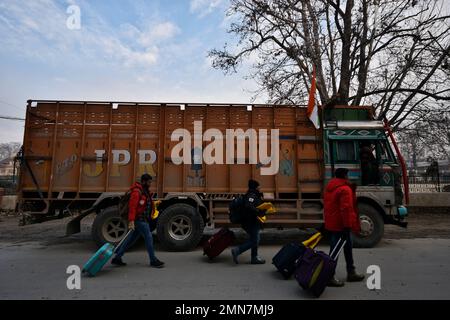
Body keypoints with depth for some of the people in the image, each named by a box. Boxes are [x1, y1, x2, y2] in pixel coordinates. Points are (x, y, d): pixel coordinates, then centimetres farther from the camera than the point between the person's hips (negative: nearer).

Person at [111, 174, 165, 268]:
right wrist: (131, 221, -28)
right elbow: (132, 207, -23)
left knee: (131, 239, 13)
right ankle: (153, 261, 6)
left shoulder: (145, 191, 16)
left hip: (143, 219, 10)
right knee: (148, 237, -5)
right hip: (139, 219, -10)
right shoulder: (136, 192, -16)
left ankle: (117, 258, 23)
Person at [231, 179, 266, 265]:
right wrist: (258, 212, -32)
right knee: (253, 241, -6)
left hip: (253, 222, 11)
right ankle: (236, 251, -4)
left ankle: (255, 258, 25)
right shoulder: (251, 195, -17)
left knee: (255, 239, 17)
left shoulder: (254, 195, 16)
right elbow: (249, 206, -32)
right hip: (251, 222, -11)